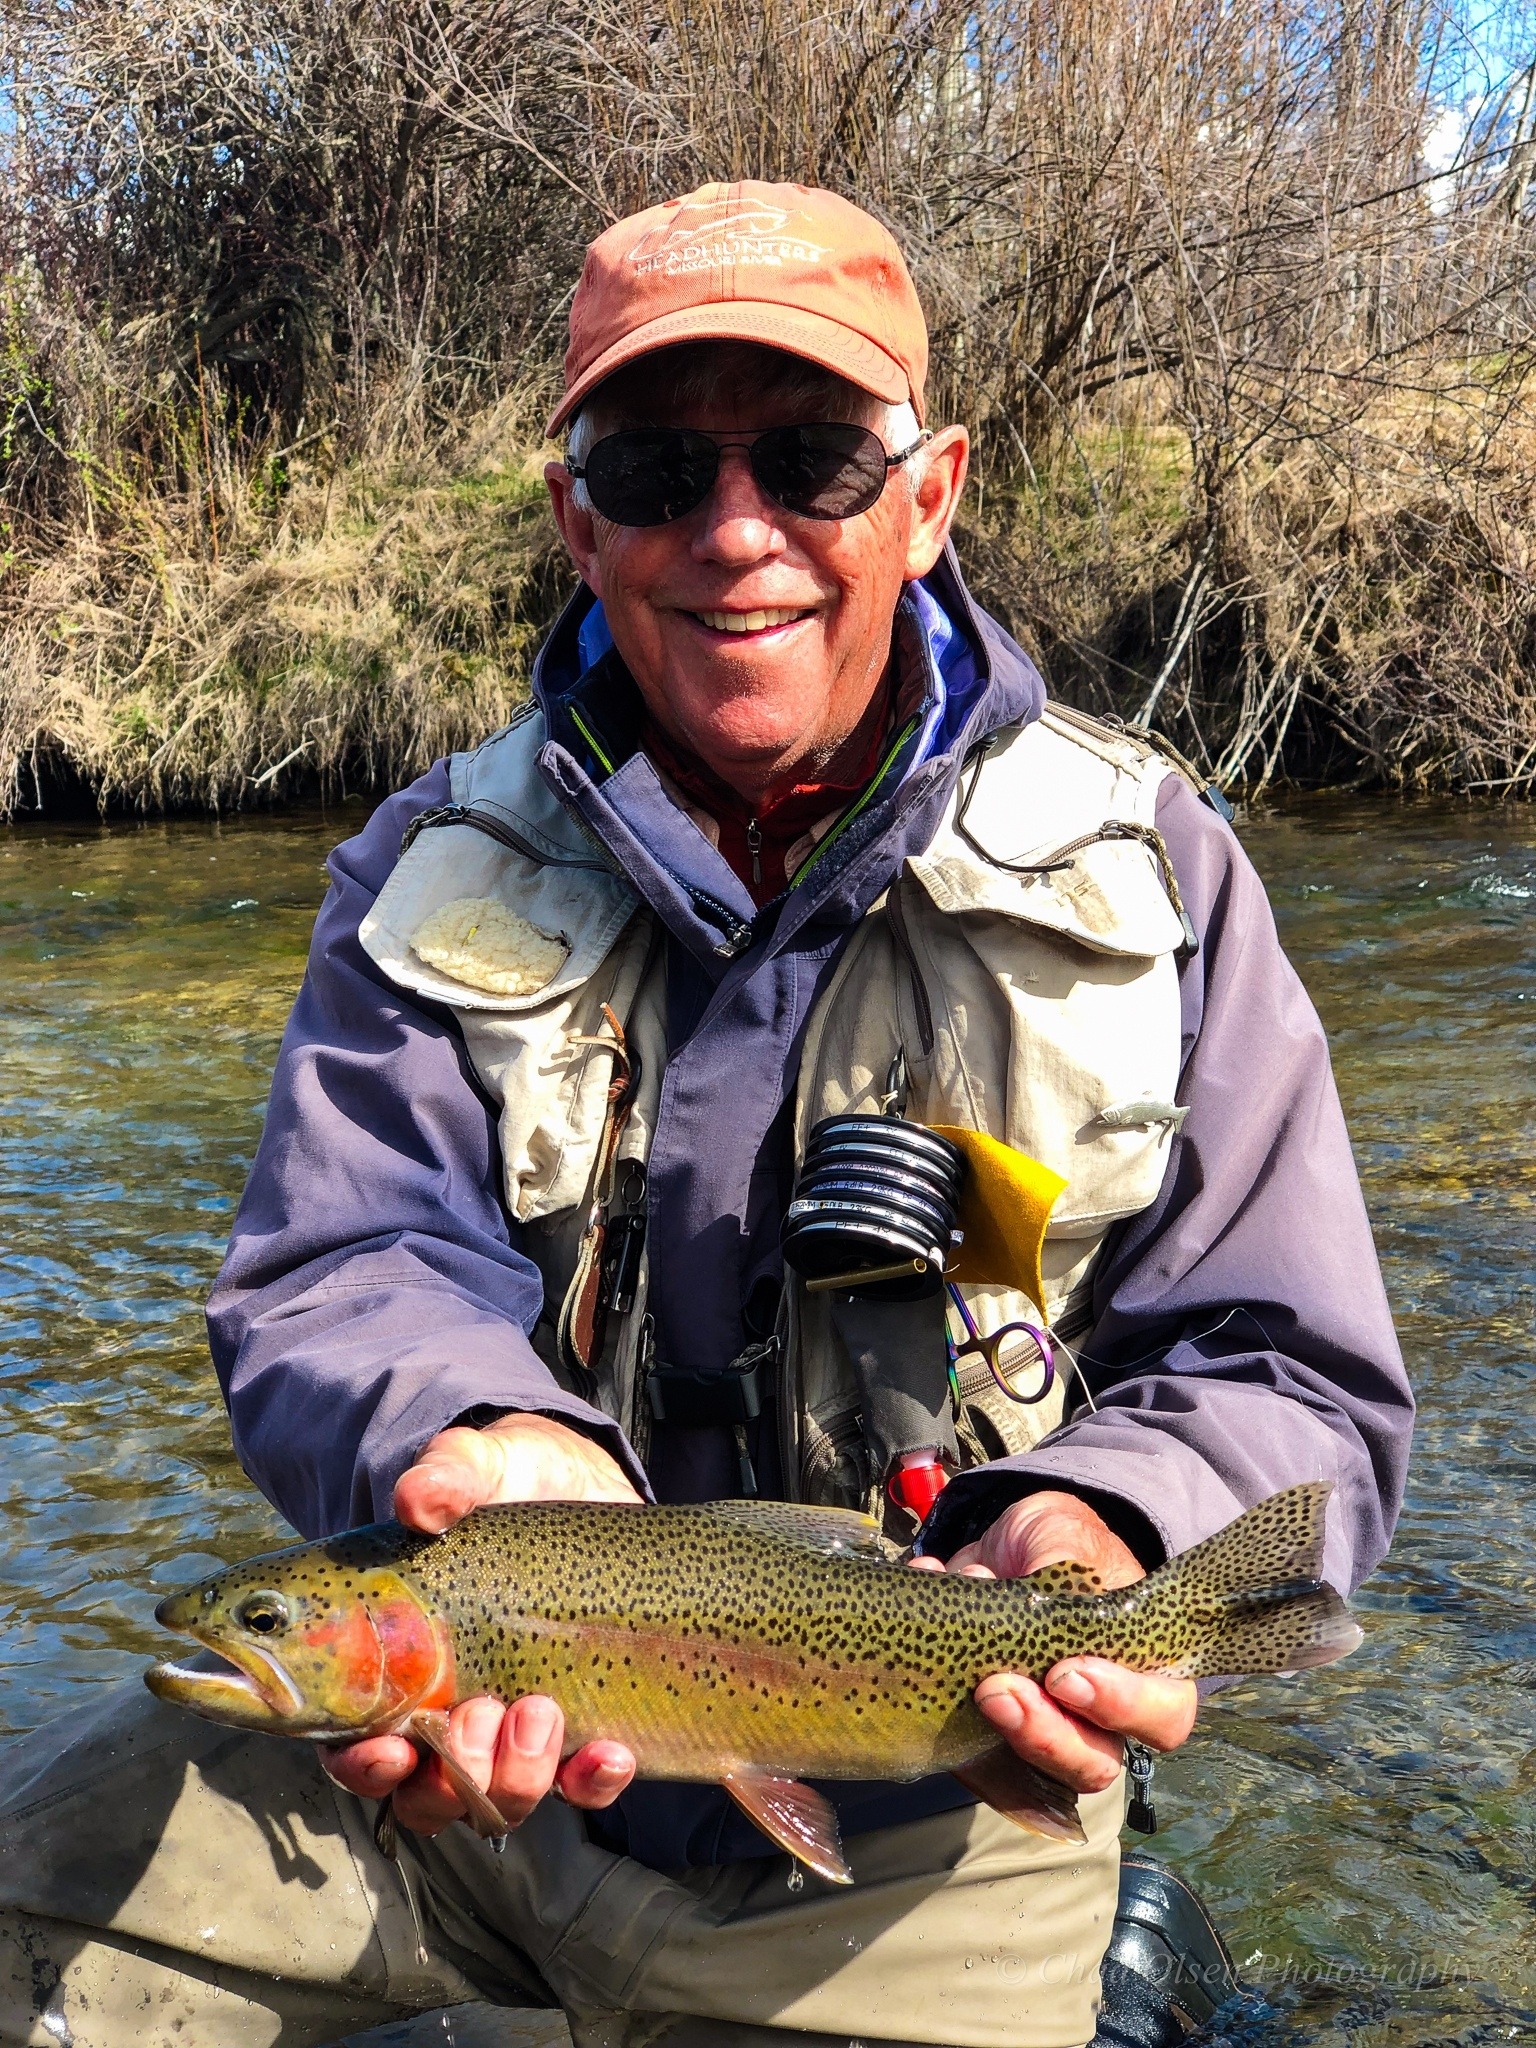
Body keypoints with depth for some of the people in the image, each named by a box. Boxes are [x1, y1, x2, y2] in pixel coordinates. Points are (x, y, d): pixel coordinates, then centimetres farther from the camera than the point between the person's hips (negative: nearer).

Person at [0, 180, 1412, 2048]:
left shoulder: (1140, 874, -4)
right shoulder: (438, 874, 0)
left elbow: (1288, 1380, -4)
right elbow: (337, 1275, -10)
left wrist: (1102, 1533, -27)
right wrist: (503, 1449, -33)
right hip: (482, 1749, 2)